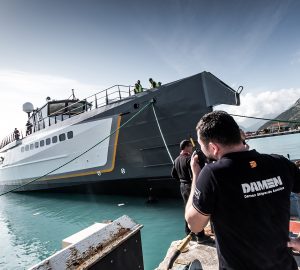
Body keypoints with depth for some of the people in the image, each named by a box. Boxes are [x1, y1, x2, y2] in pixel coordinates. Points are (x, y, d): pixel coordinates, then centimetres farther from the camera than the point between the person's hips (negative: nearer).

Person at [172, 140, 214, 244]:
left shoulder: (176, 160, 8)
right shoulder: (189, 159, -20)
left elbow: (173, 174, 14)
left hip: (183, 186, 9)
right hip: (191, 186, -9)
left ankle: (189, 232, 30)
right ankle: (201, 236, 7)